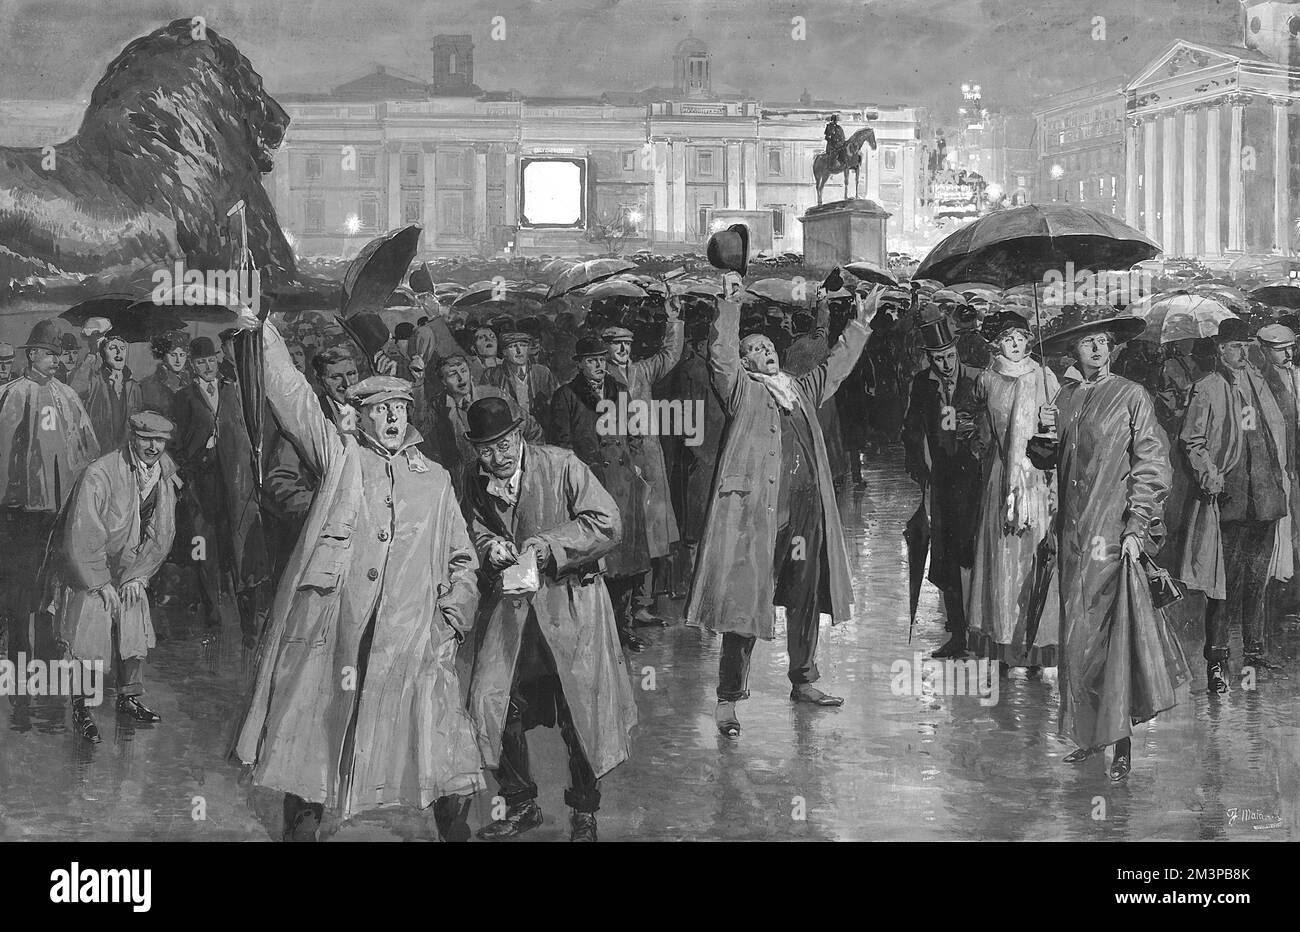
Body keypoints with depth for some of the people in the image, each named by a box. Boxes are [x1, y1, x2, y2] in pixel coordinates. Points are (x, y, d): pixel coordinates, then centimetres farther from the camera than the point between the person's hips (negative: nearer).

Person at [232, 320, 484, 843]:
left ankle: (455, 832, 15)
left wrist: (452, 622, 6)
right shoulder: (339, 454, 11)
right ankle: (301, 828, 21)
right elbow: (296, 404, -1)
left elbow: (461, 560, 19)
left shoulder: (435, 480, 17)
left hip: (410, 639, 1)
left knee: (444, 750, -2)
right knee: (311, 735, 5)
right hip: (329, 628, -1)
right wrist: (268, 341, -11)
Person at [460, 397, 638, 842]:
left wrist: (553, 543, -21)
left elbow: (607, 524, -11)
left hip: (571, 603, -4)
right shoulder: (474, 479, 1)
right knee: (491, 702, -2)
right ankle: (521, 805, 18)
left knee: (581, 709, 0)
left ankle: (584, 813, 20)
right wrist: (490, 548, -9)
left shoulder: (561, 465, -11)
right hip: (510, 603, 4)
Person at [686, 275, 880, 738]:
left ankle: (803, 682, 28)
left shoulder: (801, 389, 21)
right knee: (746, 599, -6)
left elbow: (835, 366, 34)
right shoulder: (742, 389, 4)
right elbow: (721, 355, -11)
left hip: (806, 510, 6)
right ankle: (728, 698, -1)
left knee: (805, 596, 14)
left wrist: (859, 324, 34)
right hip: (755, 509, -6)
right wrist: (729, 305, -19)